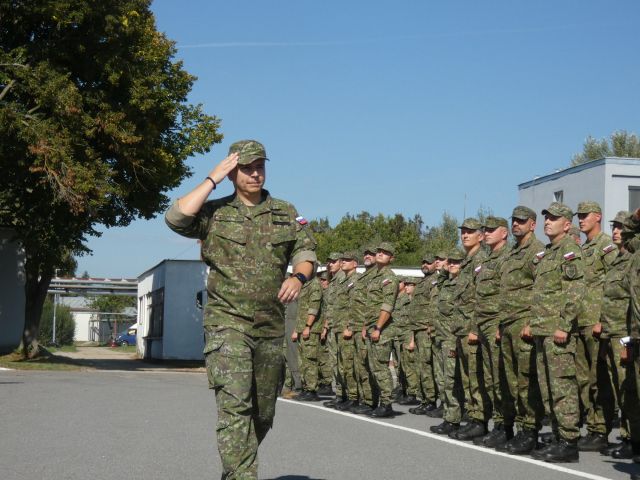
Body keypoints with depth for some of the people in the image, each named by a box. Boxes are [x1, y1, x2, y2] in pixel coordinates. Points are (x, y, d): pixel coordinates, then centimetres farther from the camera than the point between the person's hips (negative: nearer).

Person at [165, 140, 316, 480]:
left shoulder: (286, 213, 13)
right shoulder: (215, 213, 2)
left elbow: (305, 251, 11)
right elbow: (176, 218, -14)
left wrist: (298, 277, -11)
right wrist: (212, 180, -8)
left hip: (271, 327, 4)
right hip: (227, 323, -4)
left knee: (263, 413, 13)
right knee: (235, 406, -18)